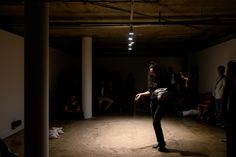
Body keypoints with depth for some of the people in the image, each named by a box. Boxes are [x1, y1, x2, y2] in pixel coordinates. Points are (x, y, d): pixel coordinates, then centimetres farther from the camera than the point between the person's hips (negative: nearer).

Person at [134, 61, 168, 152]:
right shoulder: (151, 80, 9)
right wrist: (141, 94, 11)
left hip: (161, 102, -7)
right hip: (153, 102, 7)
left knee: (156, 122, -16)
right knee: (156, 122, 9)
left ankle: (162, 144, -7)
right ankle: (159, 142, 22)